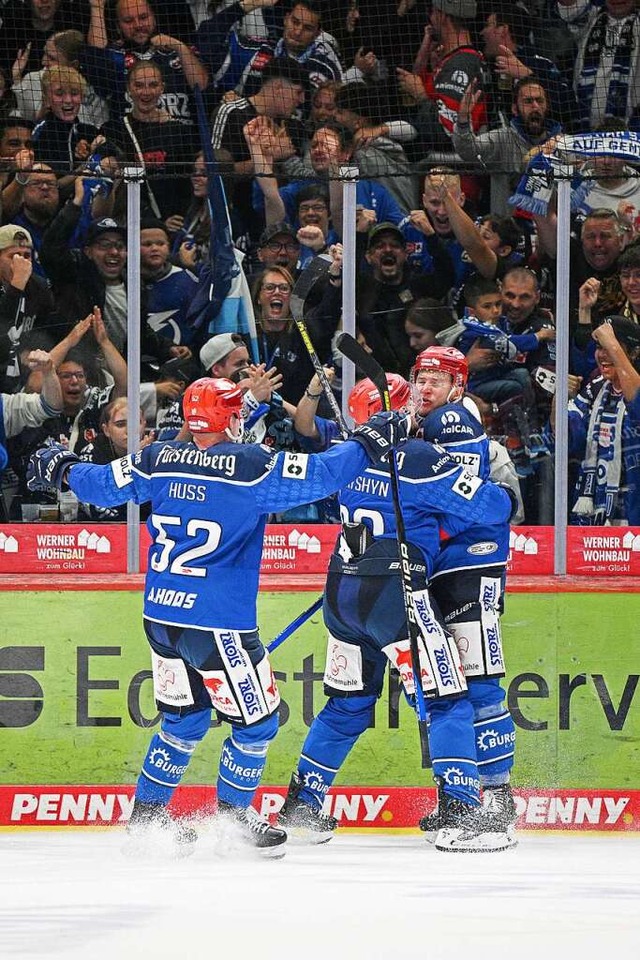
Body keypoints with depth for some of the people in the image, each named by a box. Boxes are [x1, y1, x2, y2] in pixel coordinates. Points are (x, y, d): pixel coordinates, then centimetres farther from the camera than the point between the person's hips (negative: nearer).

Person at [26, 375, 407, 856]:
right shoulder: (250, 464, -13)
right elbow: (322, 474, -15)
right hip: (216, 622, -7)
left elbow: (103, 485, 16)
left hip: (161, 615, 7)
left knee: (185, 717, 22)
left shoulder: (157, 461, 3)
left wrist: (64, 470, 35)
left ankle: (146, 815, 26)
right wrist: (368, 442, -3)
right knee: (256, 719, 9)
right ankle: (234, 816, 16)